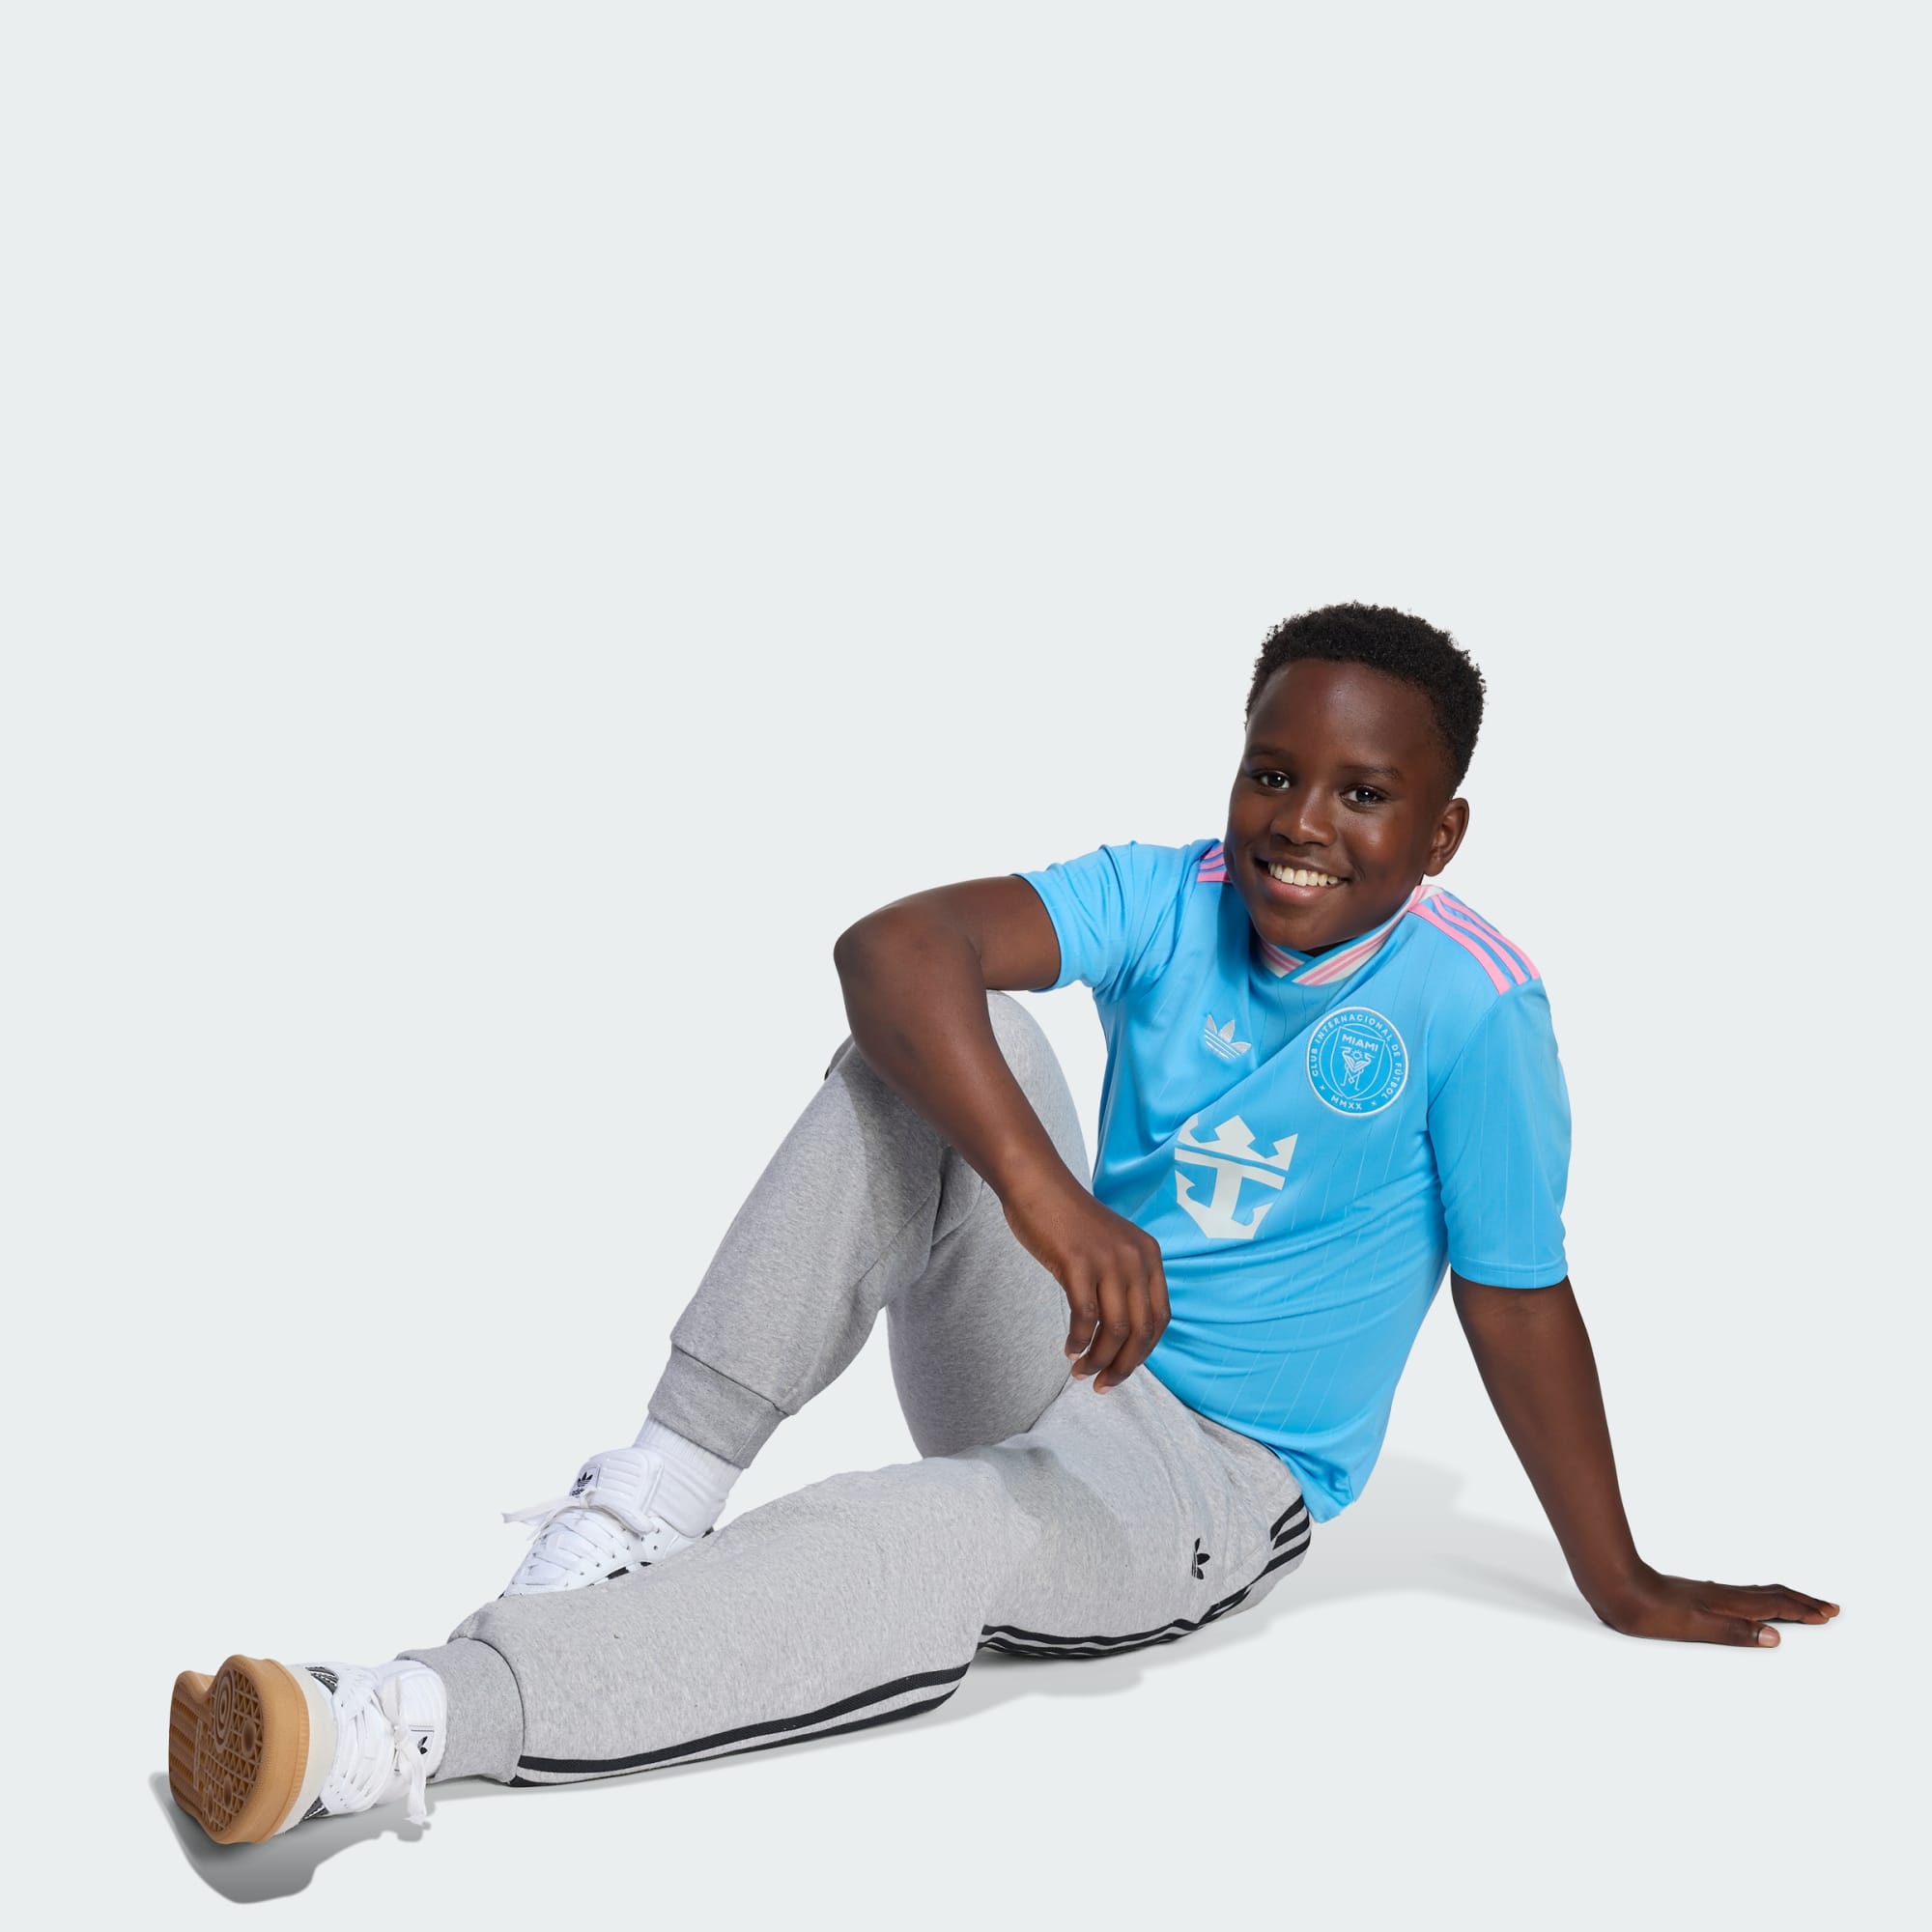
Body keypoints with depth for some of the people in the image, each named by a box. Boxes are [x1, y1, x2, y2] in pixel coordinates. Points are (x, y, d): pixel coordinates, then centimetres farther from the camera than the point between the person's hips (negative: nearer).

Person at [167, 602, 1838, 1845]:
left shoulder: (1472, 1006, -17)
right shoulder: (1168, 901, -8)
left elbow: (1518, 1306, -9)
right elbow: (895, 945, -26)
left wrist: (1626, 1592, -2)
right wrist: (1047, 1196, -42)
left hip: (1217, 1483, -4)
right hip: (1058, 1363, 4)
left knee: (950, 1540, -37)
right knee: (937, 1048, -21)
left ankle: (395, 1730, -45)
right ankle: (672, 1480, -24)